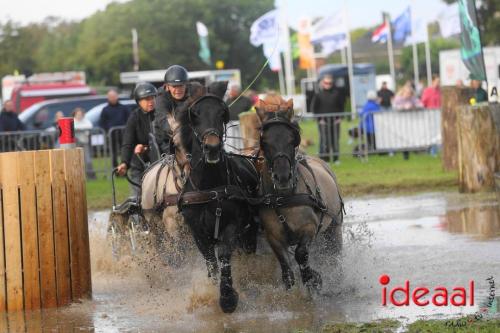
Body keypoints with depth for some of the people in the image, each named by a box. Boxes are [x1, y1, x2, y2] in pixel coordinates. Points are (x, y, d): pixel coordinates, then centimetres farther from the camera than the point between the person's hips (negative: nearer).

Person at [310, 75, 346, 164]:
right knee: (324, 139, -5)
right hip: (323, 120, -3)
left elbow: (341, 104, 11)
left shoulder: (337, 92, 2)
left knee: (335, 139, 7)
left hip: (335, 119, 3)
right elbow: (314, 107, -1)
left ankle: (336, 158, 16)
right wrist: (319, 118, -6)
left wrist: (339, 117, 3)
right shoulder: (318, 94, -5)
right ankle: (324, 159, -1)